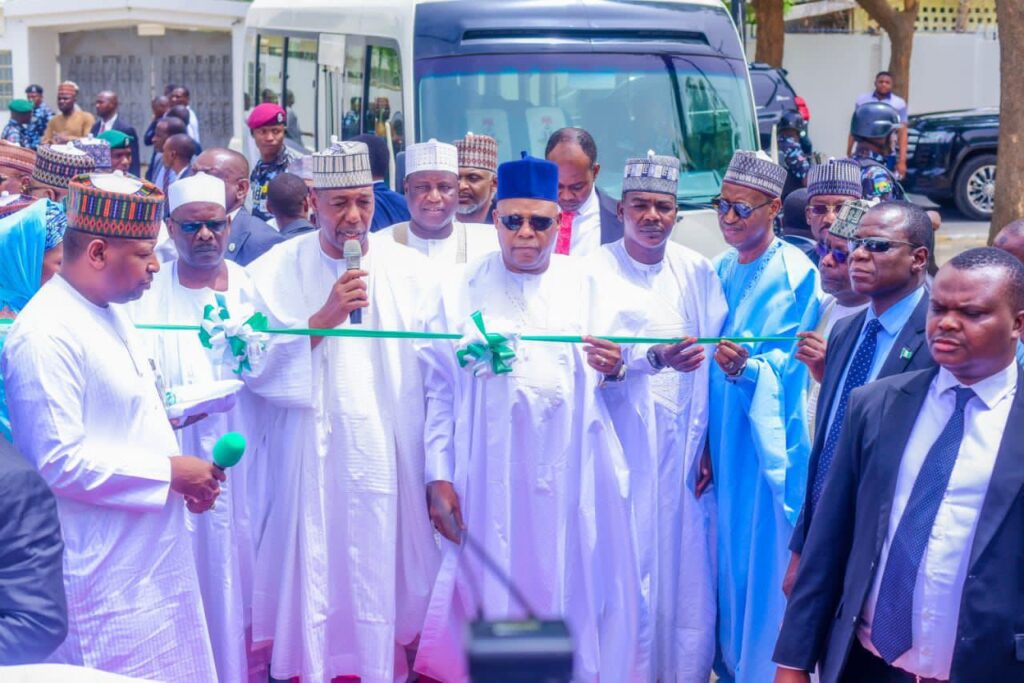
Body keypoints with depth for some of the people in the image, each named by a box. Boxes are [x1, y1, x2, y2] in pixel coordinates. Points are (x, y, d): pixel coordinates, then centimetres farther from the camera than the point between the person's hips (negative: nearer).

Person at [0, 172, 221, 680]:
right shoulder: (47, 334, -20)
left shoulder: (111, 314, 10)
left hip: (152, 556, 9)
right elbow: (59, 461, -23)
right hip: (105, 575, -9)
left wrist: (184, 480, 6)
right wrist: (168, 472, -16)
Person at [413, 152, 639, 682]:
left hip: (572, 477, 2)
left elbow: (608, 376, 12)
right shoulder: (457, 292, 3)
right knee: (492, 598, 3)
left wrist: (613, 369, -12)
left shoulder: (587, 287, 8)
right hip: (488, 477, -1)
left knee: (572, 590, 6)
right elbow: (437, 392, 0)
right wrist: (438, 477, -6)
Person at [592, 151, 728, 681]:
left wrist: (708, 446, -1)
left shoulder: (697, 272, 5)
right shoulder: (596, 272, -3)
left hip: (684, 446, 3)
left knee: (686, 565, 5)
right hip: (623, 445, -2)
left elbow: (711, 363, 3)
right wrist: (654, 358, -25)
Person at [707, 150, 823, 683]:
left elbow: (793, 367, -13)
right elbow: (709, 362, 11)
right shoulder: (719, 271, 9)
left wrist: (749, 368, -32)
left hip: (768, 440, -6)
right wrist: (702, 443, 8)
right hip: (721, 437, 6)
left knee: (765, 557, 0)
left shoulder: (797, 275, -10)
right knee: (725, 554, 13)